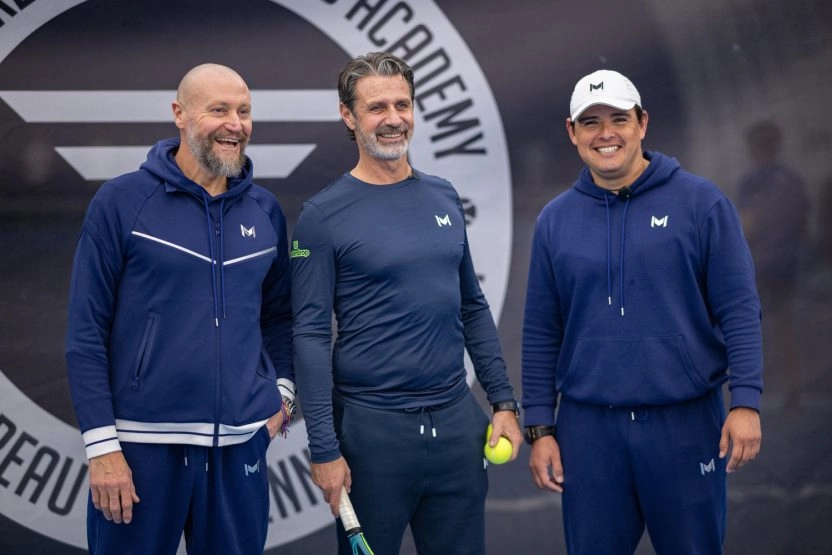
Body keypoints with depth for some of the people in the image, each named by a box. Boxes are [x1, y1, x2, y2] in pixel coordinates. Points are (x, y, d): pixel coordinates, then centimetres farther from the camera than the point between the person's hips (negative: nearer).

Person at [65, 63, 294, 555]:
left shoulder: (266, 210, 8)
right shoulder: (121, 202, -5)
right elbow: (86, 333, -6)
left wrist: (284, 389, 4)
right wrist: (102, 445, -11)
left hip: (242, 444, 4)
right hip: (142, 443, -4)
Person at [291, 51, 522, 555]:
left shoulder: (444, 198, 9)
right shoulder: (324, 215, -7)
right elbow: (311, 336, -10)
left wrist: (504, 401, 9)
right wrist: (325, 449, -14)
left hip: (457, 419, 5)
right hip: (372, 424, -5)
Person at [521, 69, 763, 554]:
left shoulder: (701, 202, -2)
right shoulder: (555, 220, 7)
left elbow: (739, 309, -5)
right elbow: (541, 333, 8)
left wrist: (746, 402, -14)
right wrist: (540, 428, 4)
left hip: (686, 422, -2)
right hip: (589, 427, 2)